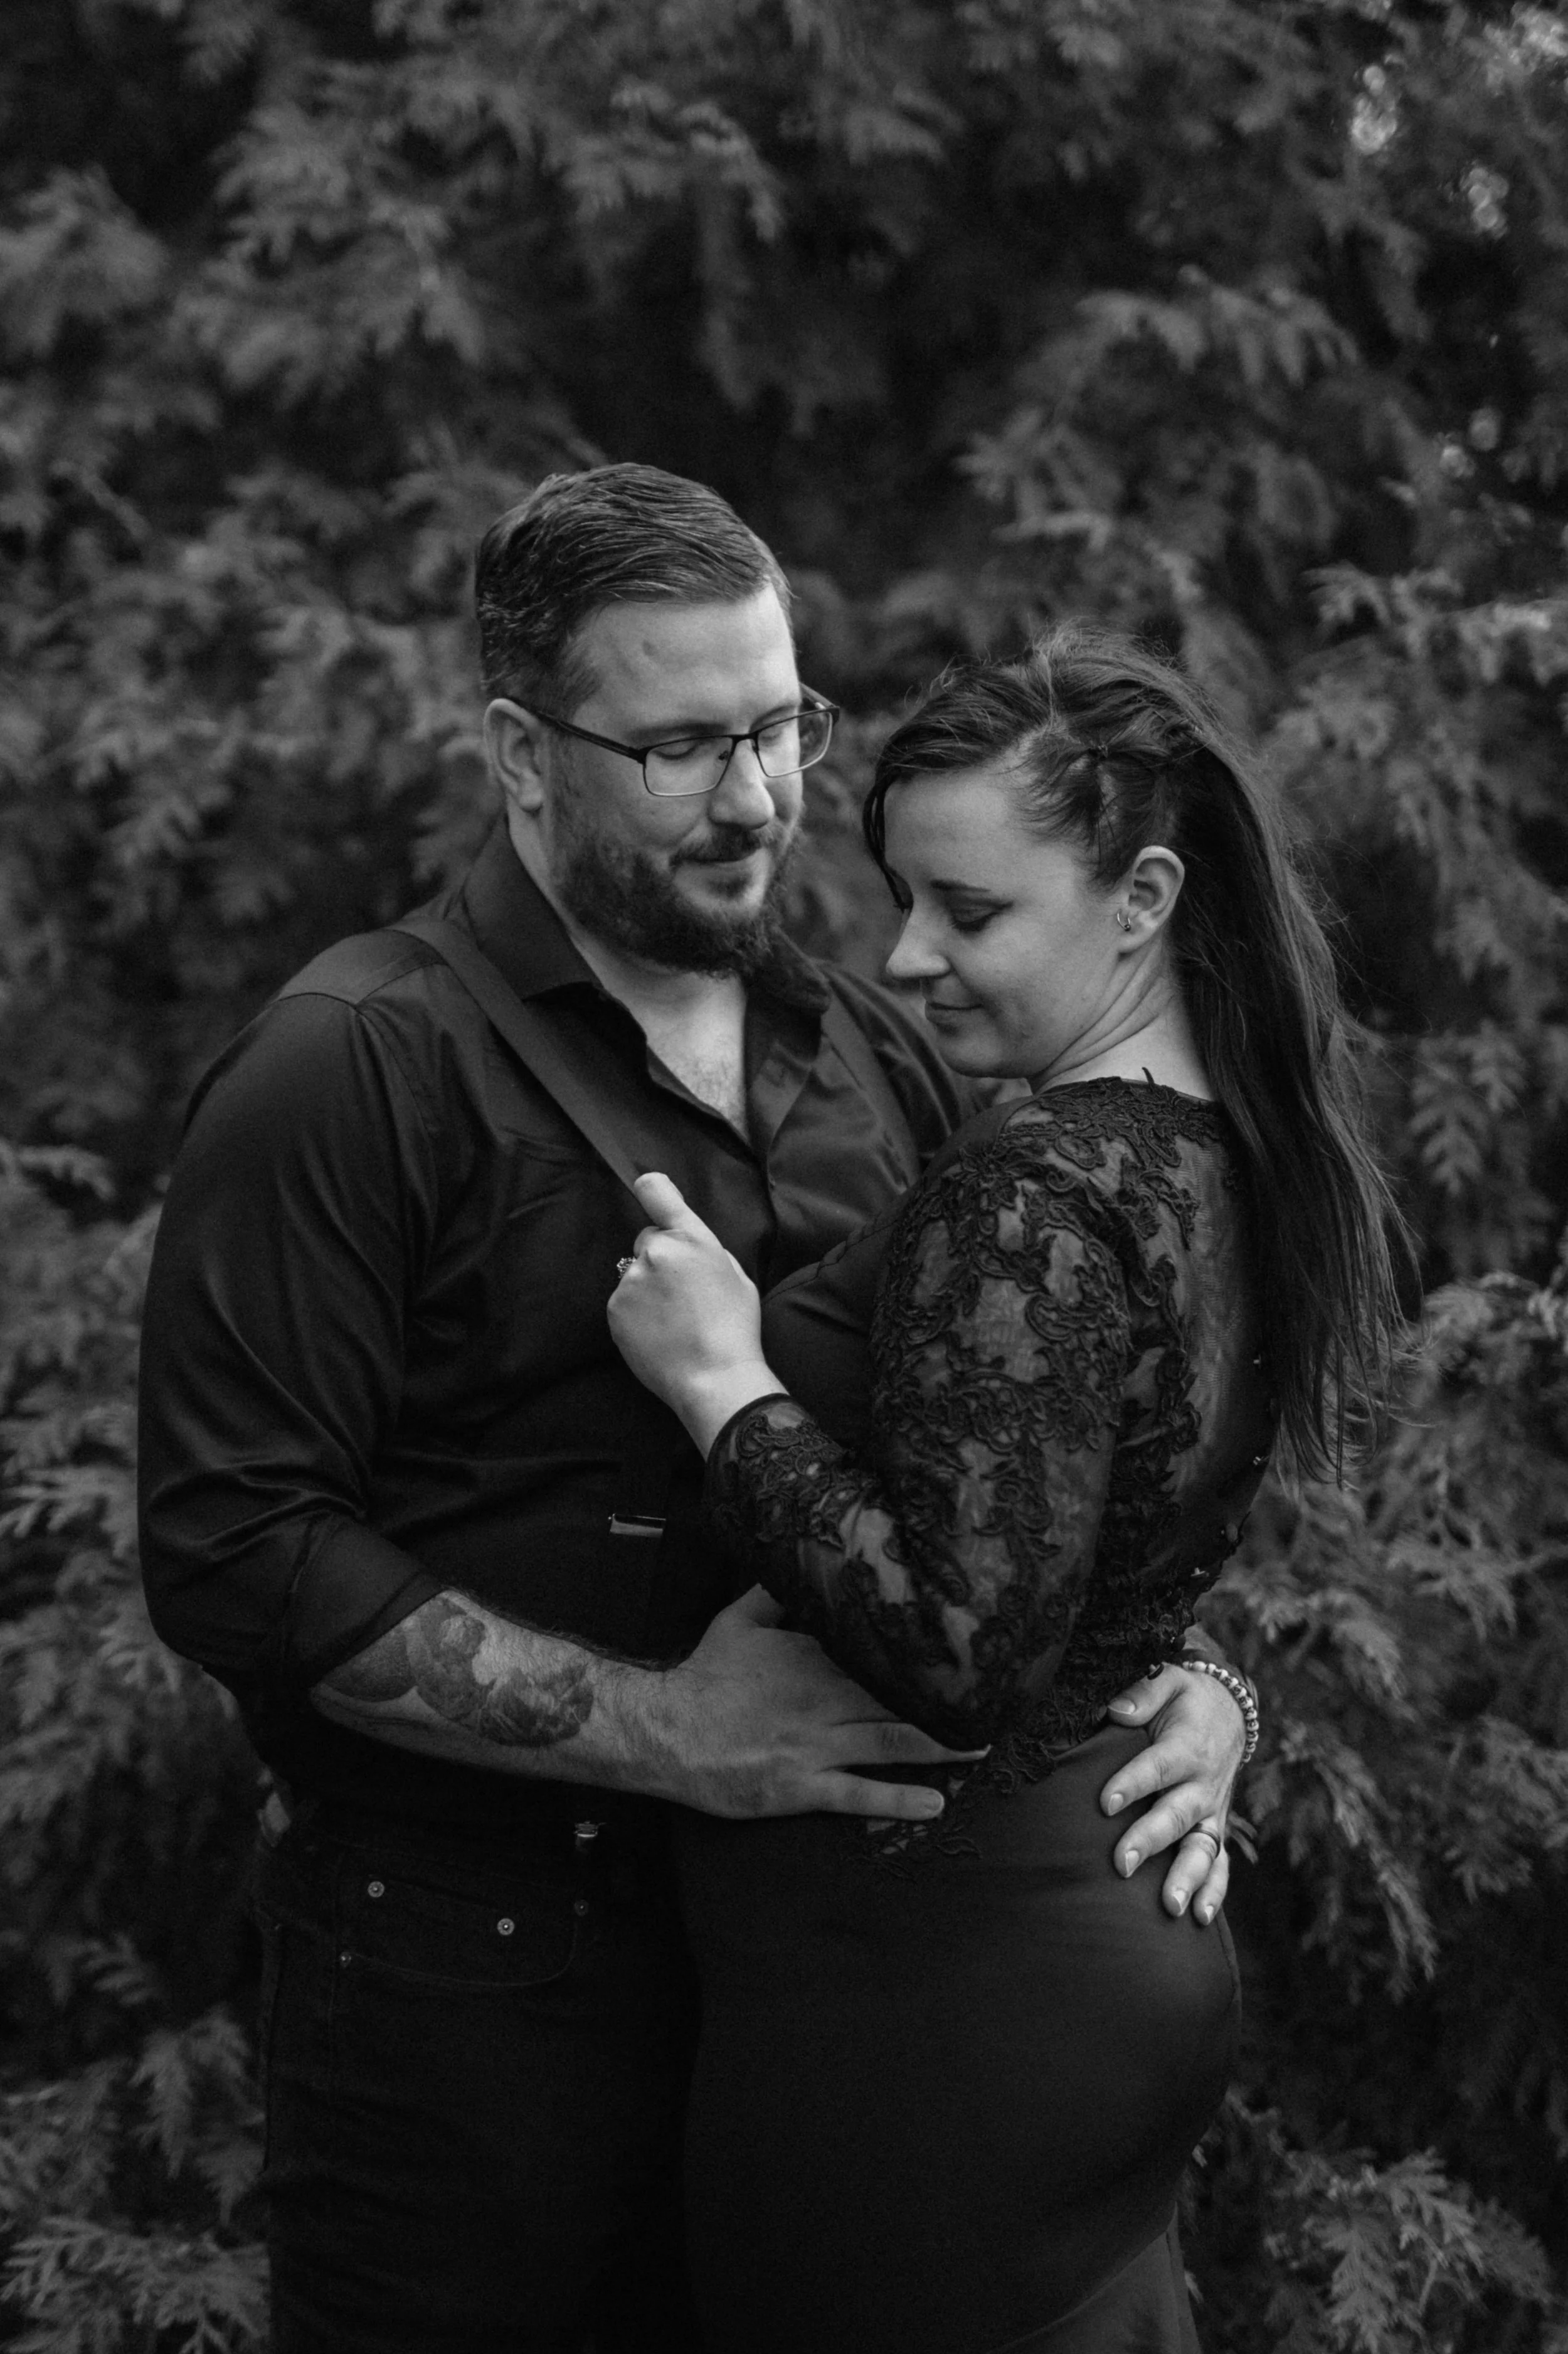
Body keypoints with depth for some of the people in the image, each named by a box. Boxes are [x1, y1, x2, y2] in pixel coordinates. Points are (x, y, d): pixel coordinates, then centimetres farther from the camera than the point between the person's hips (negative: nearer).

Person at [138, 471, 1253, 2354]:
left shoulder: (879, 1064, 9)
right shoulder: (355, 1075, -12)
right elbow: (233, 1553, -18)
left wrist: (1173, 1670, -3)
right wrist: (661, 1729, -22)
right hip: (469, 1971, -5)